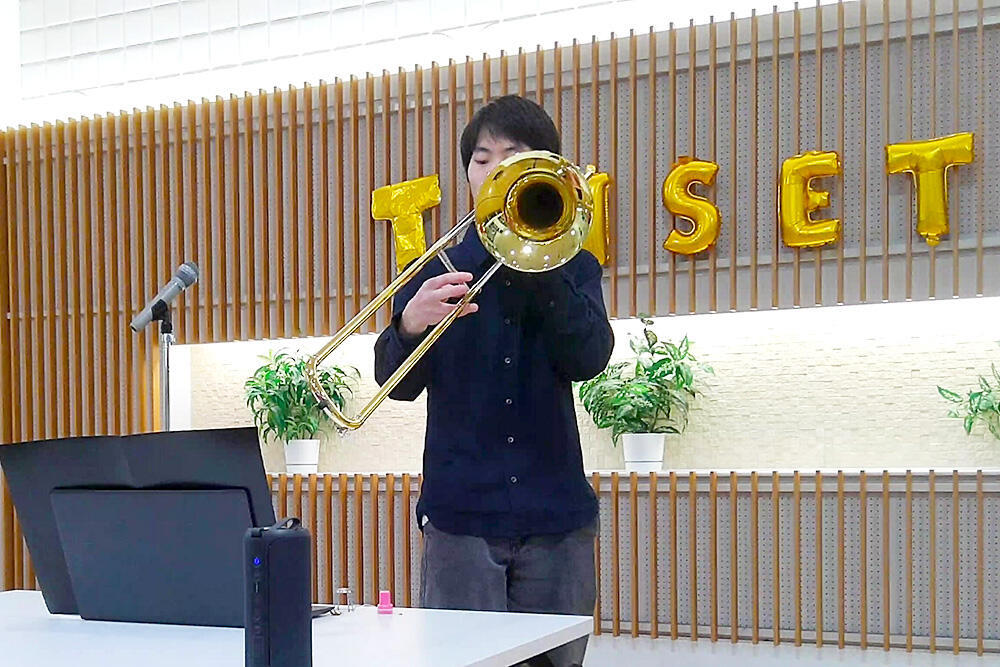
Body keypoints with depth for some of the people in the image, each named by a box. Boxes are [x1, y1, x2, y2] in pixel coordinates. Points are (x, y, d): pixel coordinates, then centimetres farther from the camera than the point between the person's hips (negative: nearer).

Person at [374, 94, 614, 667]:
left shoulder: (572, 265, 9)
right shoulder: (439, 268, 8)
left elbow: (588, 359, -8)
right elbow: (398, 383, -2)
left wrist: (536, 266, -15)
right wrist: (410, 324, -23)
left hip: (555, 514, 1)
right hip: (461, 512, 0)